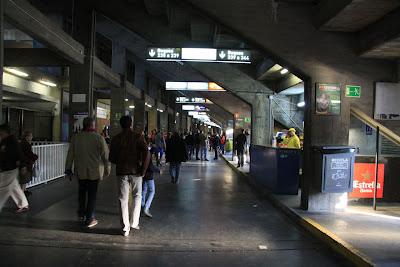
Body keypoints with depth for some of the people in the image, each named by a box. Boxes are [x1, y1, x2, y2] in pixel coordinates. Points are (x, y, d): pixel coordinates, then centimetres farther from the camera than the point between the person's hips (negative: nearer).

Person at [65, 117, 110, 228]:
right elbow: (105, 155, -7)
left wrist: (68, 169, 13)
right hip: (94, 171, -3)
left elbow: (70, 154, 3)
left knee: (82, 193, 20)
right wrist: (107, 169, 5)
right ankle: (89, 219, 12)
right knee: (92, 194, 7)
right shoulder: (99, 138, -10)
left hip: (80, 171, 3)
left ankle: (81, 215, 31)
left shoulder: (76, 137, -2)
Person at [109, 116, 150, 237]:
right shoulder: (138, 136, -5)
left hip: (121, 172, 2)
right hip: (135, 171, -1)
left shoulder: (116, 138, 2)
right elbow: (146, 153, -15)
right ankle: (134, 223, 12)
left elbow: (112, 158, 3)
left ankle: (125, 228, 12)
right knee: (137, 196, 17)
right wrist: (143, 170, -7)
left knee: (123, 200, 8)